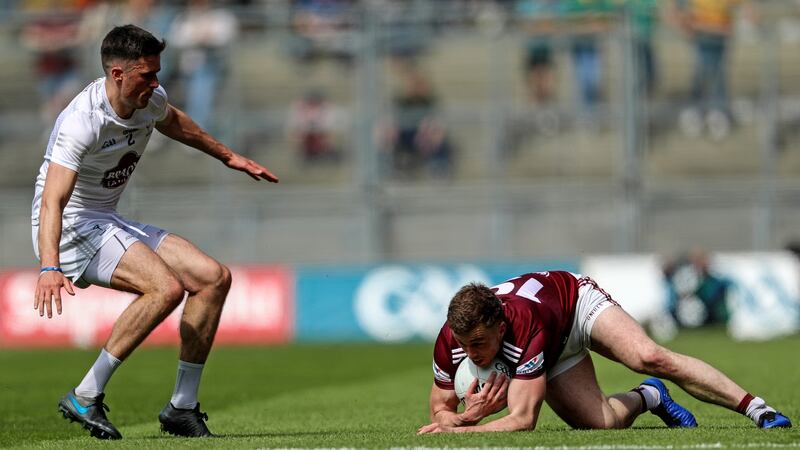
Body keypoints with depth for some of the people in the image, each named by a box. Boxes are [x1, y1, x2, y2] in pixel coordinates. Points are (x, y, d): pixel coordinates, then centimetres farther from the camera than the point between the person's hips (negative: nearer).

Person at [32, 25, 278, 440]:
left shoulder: (150, 100, -2)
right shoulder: (82, 122, -27)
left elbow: (173, 122, 25)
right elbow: (52, 200, -37)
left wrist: (229, 157, 36)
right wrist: (49, 268, -51)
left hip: (110, 224, 9)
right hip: (72, 229, -9)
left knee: (214, 278, -1)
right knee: (166, 287, -29)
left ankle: (182, 408, 6)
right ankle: (84, 399, -22)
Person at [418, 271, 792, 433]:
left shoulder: (525, 328, -46)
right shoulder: (450, 342, -32)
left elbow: (522, 419, -44)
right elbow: (439, 412, -17)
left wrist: (460, 432, -50)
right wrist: (466, 417, -41)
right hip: (556, 353, 5)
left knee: (651, 358, -28)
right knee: (603, 422, -15)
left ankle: (759, 410, -20)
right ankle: (647, 398, 22)